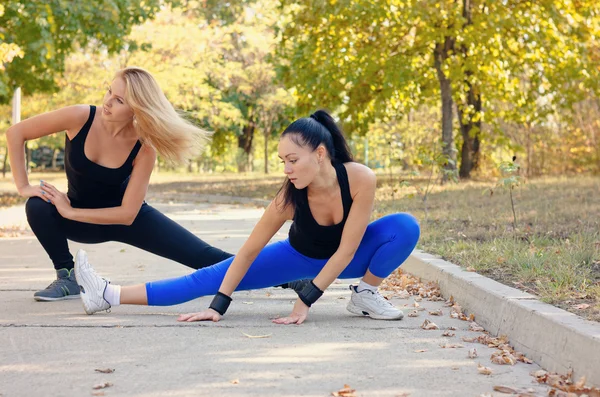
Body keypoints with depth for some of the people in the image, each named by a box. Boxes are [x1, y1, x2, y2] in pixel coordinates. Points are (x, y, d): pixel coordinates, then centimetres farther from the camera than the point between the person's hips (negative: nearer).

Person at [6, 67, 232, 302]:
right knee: (38, 207, -30)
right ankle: (68, 278, -11)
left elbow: (127, 214, -26)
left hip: (125, 217, -2)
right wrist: (23, 186, -22)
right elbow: (16, 133, -18)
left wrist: (69, 212, -28)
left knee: (205, 257, -14)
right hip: (82, 218, 2)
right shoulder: (81, 118, -26)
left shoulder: (143, 148, -26)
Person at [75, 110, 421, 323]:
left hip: (346, 257, 0)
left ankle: (366, 294, -7)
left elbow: (345, 250, -31)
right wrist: (219, 306, -26)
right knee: (212, 278, -11)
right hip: (301, 256, 0)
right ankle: (111, 295, -10)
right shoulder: (290, 196, -32)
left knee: (405, 227, -29)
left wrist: (305, 302, -33)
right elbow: (250, 249, -25)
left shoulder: (361, 179, -36)